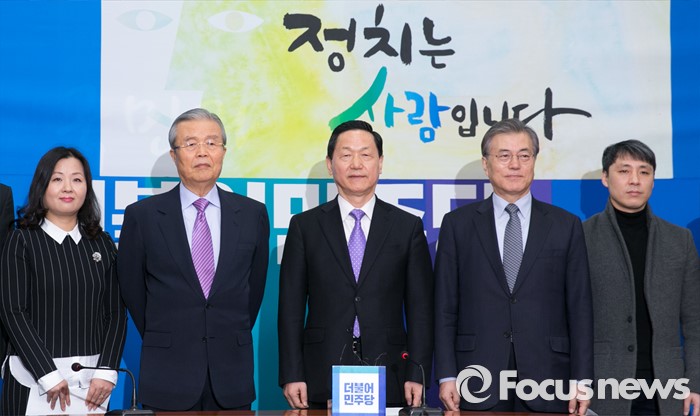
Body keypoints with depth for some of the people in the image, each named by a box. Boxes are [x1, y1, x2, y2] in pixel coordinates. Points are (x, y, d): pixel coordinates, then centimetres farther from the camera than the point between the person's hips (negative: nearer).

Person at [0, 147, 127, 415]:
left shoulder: (102, 244, 8)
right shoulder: (22, 241, 0)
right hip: (34, 376, -2)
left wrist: (106, 371, -6)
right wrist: (48, 375, -14)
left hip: (92, 379, 3)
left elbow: (115, 312, 6)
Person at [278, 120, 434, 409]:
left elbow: (420, 309, 4)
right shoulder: (304, 226, 6)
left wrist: (417, 375, -3)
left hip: (389, 381, 0)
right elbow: (291, 307, 4)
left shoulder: (408, 227, 6)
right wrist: (292, 375, -3)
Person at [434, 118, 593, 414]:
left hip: (546, 379, 1)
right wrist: (446, 376, -3)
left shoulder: (566, 225, 7)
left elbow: (579, 307, 4)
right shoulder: (458, 224, 6)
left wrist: (581, 380, -1)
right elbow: (445, 306, 4)